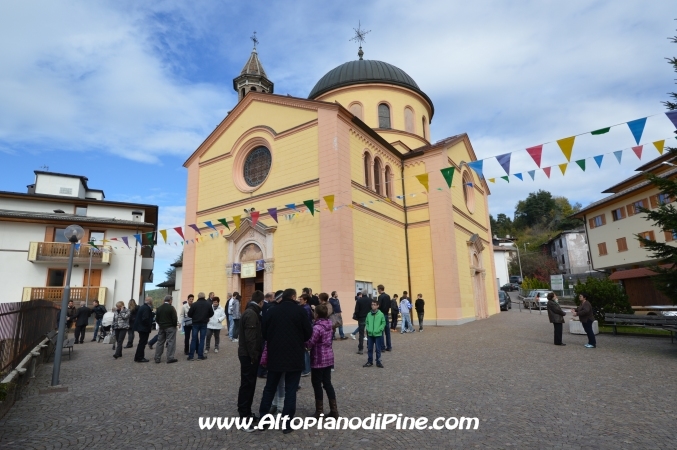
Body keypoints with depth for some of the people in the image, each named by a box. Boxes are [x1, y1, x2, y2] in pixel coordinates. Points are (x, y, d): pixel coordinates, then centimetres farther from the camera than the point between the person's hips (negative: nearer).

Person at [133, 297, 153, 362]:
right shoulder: (147, 308, -20)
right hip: (144, 328, -10)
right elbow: (145, 319, -26)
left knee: (142, 343, 17)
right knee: (142, 343, -2)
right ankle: (139, 358, 3)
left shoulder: (142, 307, 12)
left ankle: (139, 357, 24)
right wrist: (150, 326, -13)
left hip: (140, 327, 10)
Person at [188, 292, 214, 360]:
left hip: (195, 323, -1)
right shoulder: (208, 304, -2)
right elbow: (211, 313, 3)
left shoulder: (194, 304, -8)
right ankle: (200, 356, 8)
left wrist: (194, 317, 13)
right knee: (202, 339, 6)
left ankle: (191, 356, 7)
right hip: (204, 323, 1)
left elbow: (189, 314, -6)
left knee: (194, 339, 6)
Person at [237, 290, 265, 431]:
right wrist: (254, 356, -20)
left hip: (247, 354, 10)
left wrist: (255, 355, 19)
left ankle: (246, 413, 27)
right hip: (249, 355, -10)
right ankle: (244, 417, 5)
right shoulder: (251, 314, -20)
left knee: (248, 384, 17)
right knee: (247, 385, -3)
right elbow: (250, 338, -25)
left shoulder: (250, 312, 12)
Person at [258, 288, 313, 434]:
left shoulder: (272, 311, 0)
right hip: (294, 356, -3)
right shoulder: (299, 311, -9)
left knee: (270, 388, 16)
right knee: (290, 390, 6)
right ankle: (287, 422, 9)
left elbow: (264, 331, 4)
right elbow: (308, 332, -6)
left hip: (275, 355, 3)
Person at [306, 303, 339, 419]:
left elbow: (309, 344, -18)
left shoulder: (317, 327, -20)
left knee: (317, 384, 7)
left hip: (318, 359, -7)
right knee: (327, 383, 15)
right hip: (329, 357, 7)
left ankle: (319, 412, 16)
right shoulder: (329, 323, 2)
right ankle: (334, 410, 19)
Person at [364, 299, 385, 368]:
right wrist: (368, 329, -5)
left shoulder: (381, 314, -7)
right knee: (369, 348, 11)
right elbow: (366, 322, 9)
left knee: (378, 349, 6)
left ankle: (378, 362, 18)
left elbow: (383, 323, -4)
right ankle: (369, 361, 23)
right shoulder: (369, 314, 1)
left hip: (378, 334, -3)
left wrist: (379, 330, -13)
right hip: (370, 334, 3)